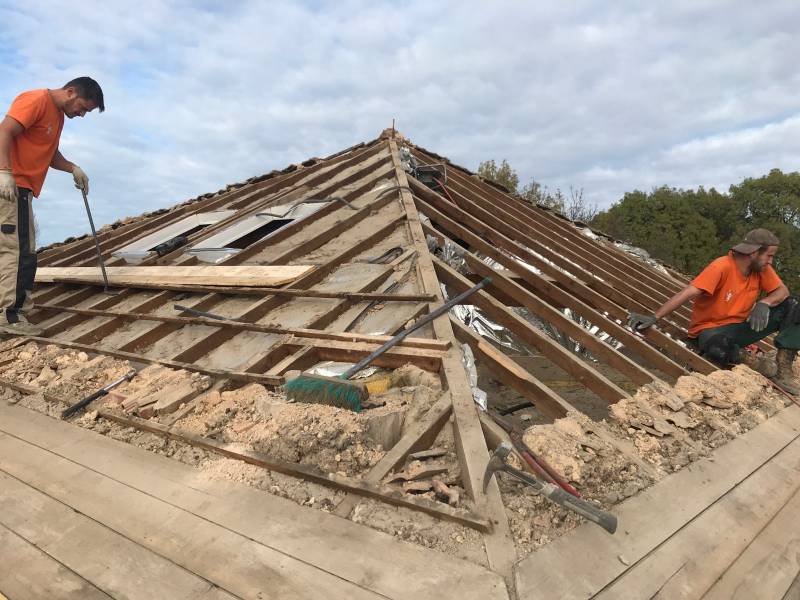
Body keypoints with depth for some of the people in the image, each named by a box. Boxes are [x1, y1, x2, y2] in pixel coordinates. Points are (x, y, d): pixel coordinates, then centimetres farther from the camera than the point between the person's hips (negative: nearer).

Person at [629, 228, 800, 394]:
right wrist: (654, 318, -37)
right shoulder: (722, 267, -21)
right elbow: (688, 293, -28)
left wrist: (764, 303, -22)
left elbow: (783, 291, 3)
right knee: (719, 349, -42)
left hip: (739, 326, 7)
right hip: (710, 329, -7)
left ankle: (782, 367, -10)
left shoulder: (762, 268, -1)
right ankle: (756, 362, -11)